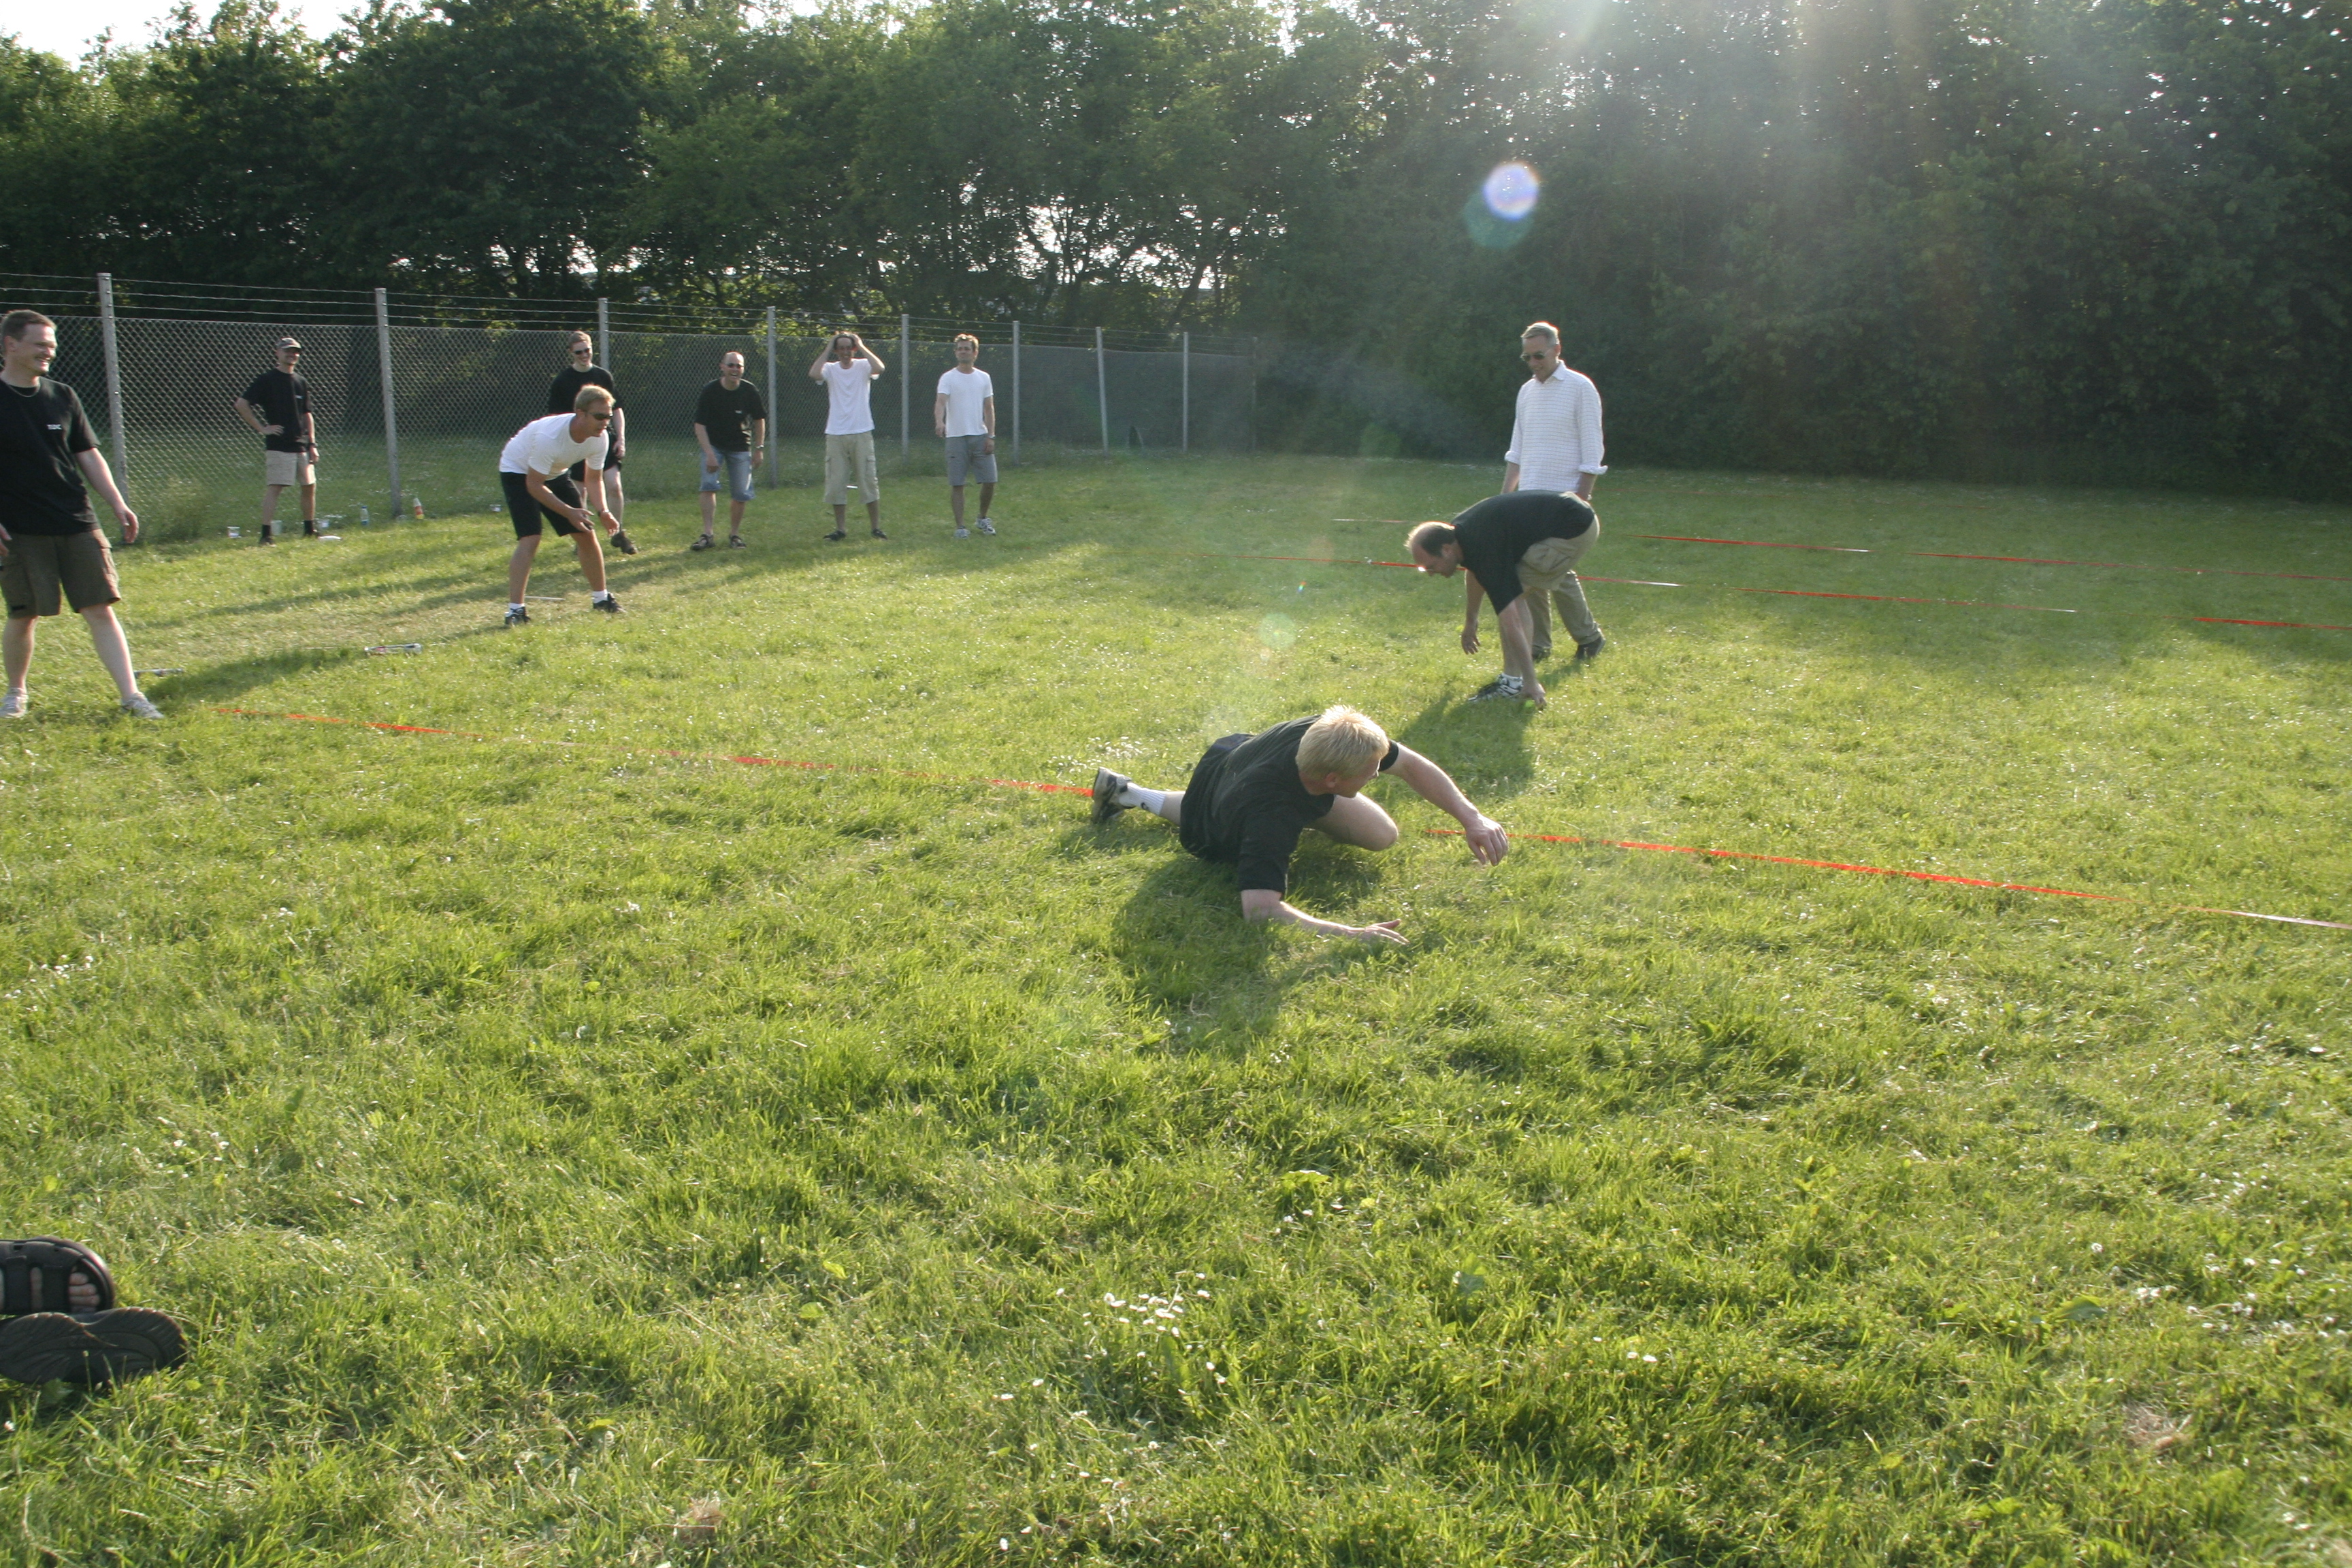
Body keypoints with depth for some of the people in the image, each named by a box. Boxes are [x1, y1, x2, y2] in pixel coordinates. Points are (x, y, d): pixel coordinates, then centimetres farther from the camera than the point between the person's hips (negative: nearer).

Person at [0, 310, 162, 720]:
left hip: (78, 526, 3)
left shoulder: (62, 397, 10)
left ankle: (131, 696, -5)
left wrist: (118, 504, 5)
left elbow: (89, 456, 14)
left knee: (101, 610, -3)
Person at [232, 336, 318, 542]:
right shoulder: (266, 380, -3)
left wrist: (312, 444, 11)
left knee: (310, 487, 9)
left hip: (301, 446, 6)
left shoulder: (301, 383, 15)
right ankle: (266, 534, -13)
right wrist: (262, 428, -10)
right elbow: (241, 404, -8)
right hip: (278, 447, -6)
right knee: (273, 488, -11)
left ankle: (310, 530, 22)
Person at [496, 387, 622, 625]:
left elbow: (594, 479, -4)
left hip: (555, 474, 7)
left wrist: (602, 512, -22)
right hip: (518, 472, -6)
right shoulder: (549, 436, -38)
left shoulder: (599, 438, -18)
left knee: (586, 533, 1)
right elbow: (534, 485, -31)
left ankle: (600, 598, 18)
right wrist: (569, 512, -37)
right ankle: (515, 610, -21)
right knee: (530, 538, -22)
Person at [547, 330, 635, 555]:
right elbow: (556, 416, 2)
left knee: (614, 485, -11)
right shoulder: (562, 380, 0)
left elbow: (617, 409, 11)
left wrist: (621, 438, 3)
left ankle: (618, 533, 2)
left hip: (604, 438, 1)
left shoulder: (603, 376, 5)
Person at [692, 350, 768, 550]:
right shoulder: (710, 391, -15)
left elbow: (759, 420, 7)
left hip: (740, 448, 2)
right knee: (709, 485, -18)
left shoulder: (750, 392, -9)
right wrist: (709, 454, -24)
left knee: (741, 493, -3)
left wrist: (759, 448, 4)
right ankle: (707, 535, -18)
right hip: (713, 445, -2)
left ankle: (734, 533, 15)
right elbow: (699, 425, -15)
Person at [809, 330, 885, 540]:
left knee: (869, 481, 1)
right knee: (836, 484, 4)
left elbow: (880, 368, -20)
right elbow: (814, 374, -17)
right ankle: (840, 528, 13)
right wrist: (827, 349, -8)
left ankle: (876, 527, 9)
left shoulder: (863, 367, 2)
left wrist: (862, 347, -11)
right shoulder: (831, 369, 4)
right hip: (835, 434, 2)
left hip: (862, 433, -2)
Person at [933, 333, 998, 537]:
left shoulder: (984, 378, 10)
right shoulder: (948, 378, -1)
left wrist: (991, 436, 1)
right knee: (956, 484, -2)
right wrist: (939, 421, -37)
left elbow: (989, 409, 10)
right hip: (956, 438, -3)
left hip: (980, 436, 3)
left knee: (990, 481, 2)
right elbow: (940, 402, -16)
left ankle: (983, 518, 23)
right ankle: (960, 526, 6)